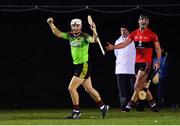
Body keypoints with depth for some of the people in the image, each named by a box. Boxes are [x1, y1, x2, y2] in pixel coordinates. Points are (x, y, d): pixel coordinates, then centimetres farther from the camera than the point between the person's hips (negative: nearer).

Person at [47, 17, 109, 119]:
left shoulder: (84, 36, -14)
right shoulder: (70, 35, 7)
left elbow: (93, 40, -31)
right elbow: (58, 33, 16)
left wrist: (94, 30, -45)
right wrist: (51, 24, 6)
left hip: (84, 66, -8)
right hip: (78, 65, 8)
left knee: (71, 88, -10)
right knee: (89, 89, 15)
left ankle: (77, 111, -1)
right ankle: (103, 106, 27)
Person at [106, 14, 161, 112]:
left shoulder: (152, 34, -3)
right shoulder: (134, 33, 9)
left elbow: (158, 48, 2)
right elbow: (125, 43, -1)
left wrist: (158, 62, -6)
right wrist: (113, 47, -16)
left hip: (146, 63, -6)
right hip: (137, 62, 6)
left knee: (137, 86, -11)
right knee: (143, 86, 10)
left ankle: (130, 105, -8)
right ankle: (153, 104, 20)